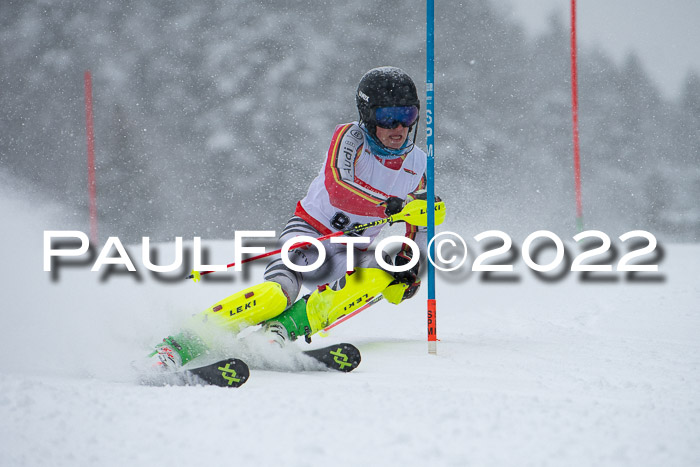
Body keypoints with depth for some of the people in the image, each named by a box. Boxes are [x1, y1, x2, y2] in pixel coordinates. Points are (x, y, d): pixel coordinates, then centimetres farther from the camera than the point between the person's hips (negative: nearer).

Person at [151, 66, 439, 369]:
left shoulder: (417, 164, 2)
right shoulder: (350, 138, -11)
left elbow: (419, 228, 15)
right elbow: (337, 189, -30)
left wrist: (410, 265, -2)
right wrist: (392, 206, -42)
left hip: (351, 251, 5)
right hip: (311, 230, -4)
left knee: (383, 276, -29)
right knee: (279, 292, -31)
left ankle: (286, 327, -30)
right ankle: (179, 345, -31)